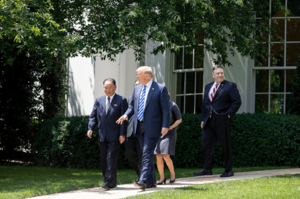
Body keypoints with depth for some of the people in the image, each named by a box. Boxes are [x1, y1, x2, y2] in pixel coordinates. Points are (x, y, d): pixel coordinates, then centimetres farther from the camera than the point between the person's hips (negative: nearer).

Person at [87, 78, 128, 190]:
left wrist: (122, 134, -12)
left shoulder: (121, 101, 1)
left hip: (114, 136, -5)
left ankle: (109, 182, -10)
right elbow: (93, 116, 14)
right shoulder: (99, 101, 14)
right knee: (104, 160, 7)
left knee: (111, 159, -10)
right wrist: (90, 128, -3)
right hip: (102, 136, 5)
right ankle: (111, 182, 15)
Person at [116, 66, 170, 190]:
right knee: (146, 154, 11)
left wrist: (165, 126, -15)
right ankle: (151, 181, 19)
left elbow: (165, 109, -7)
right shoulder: (137, 89, 14)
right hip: (139, 127, 7)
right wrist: (126, 115, -3)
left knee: (147, 154, -14)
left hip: (152, 127, -7)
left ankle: (143, 181, -21)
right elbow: (132, 106, 18)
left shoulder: (160, 89, -5)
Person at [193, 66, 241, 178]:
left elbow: (237, 102, -5)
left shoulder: (230, 86, 1)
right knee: (205, 142, 1)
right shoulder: (208, 87, 18)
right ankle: (207, 168, 5)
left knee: (225, 145, 0)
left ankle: (228, 170, 6)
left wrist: (228, 114, -13)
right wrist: (203, 119, 12)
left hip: (222, 120, -6)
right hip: (209, 120, 6)